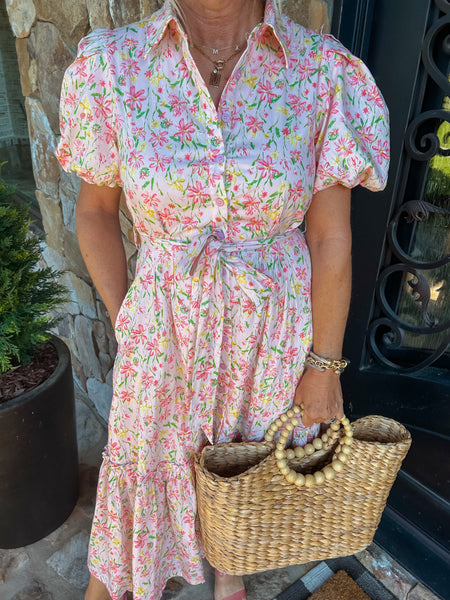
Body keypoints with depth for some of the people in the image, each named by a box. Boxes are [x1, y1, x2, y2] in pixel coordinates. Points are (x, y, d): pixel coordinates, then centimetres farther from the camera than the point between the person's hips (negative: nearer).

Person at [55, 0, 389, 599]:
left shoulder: (325, 73, -12)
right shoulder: (113, 66, -10)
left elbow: (331, 238, -9)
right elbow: (96, 212, 0)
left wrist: (325, 367, -4)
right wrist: (123, 323, 1)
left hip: (272, 333, 0)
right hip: (164, 326, 1)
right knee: (147, 450, 25)